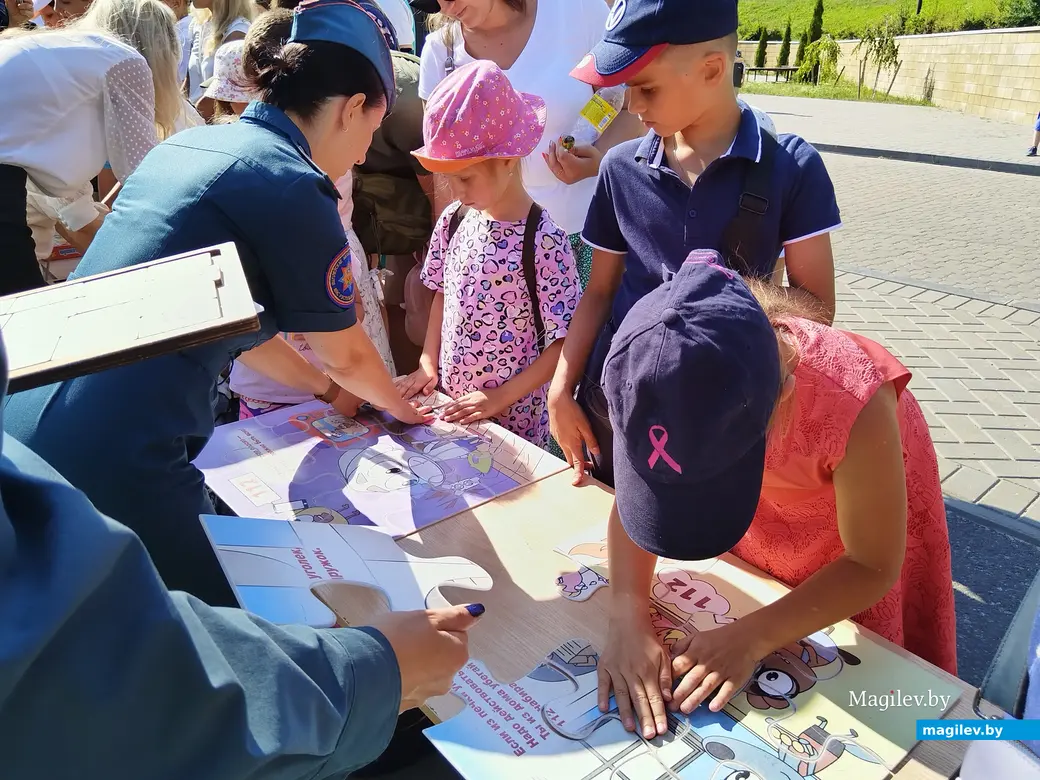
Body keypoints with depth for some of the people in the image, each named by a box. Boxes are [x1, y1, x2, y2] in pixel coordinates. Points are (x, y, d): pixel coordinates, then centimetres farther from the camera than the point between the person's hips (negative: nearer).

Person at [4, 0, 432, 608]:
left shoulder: (185, 146, 13)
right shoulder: (291, 185, -12)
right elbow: (348, 355, 3)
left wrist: (324, 388, 32)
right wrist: (398, 405, 24)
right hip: (116, 470, -9)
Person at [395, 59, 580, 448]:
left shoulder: (543, 240, -19)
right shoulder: (454, 220, -2)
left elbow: (565, 343, -16)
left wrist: (502, 396, -18)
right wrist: (428, 364, 2)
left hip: (512, 419, -5)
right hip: (449, 408, 5)